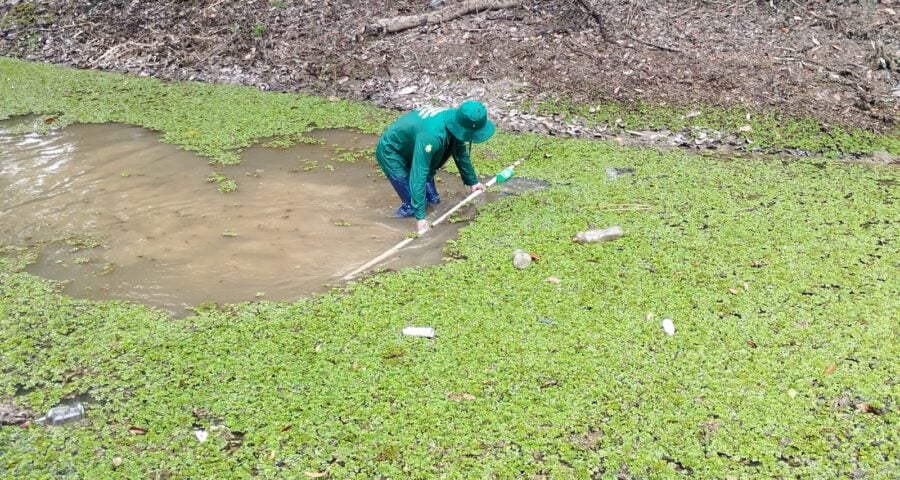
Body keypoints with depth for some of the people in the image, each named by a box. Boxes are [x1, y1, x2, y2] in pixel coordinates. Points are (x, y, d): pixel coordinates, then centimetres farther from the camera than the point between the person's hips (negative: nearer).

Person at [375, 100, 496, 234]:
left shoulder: (455, 122, -15)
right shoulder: (432, 135, -42)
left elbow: (461, 154, 6)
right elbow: (418, 175, -41)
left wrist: (472, 181, 17)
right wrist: (420, 216, -41)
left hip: (409, 148, 8)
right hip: (391, 152, -8)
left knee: (432, 200, 14)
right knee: (412, 206, -15)